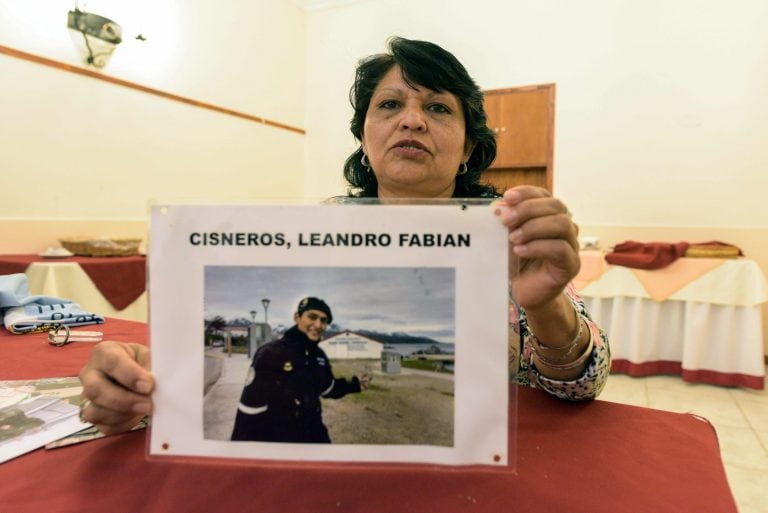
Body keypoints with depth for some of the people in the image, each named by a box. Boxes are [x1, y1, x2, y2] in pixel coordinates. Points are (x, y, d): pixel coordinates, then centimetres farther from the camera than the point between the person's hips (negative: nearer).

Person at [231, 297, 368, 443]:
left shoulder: (319, 356, 2)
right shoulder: (270, 354, -19)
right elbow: (250, 408, -17)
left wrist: (355, 385, 8)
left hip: (315, 435, 6)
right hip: (277, 437, -6)